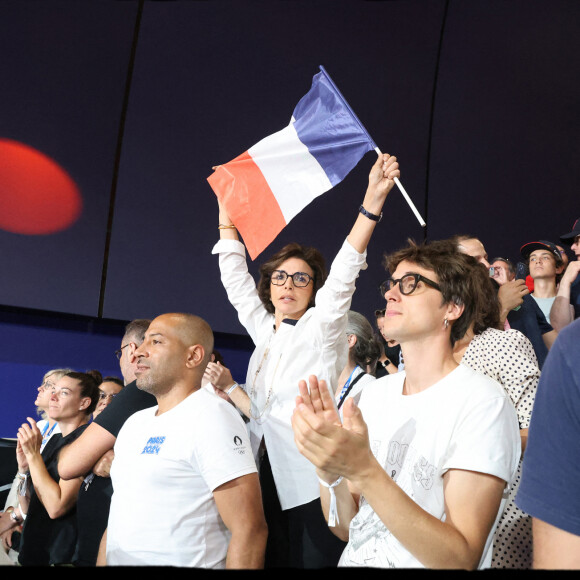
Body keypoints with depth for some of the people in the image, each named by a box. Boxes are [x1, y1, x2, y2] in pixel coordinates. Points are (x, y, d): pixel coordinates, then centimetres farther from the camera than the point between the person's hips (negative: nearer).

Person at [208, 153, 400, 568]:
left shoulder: (321, 326, 0)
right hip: (266, 478, 6)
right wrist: (226, 206, 21)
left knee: (313, 560, -8)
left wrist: (373, 200, -26)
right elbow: (235, 275, 19)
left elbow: (344, 273, -14)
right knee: (271, 559, 6)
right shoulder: (264, 330, 15)